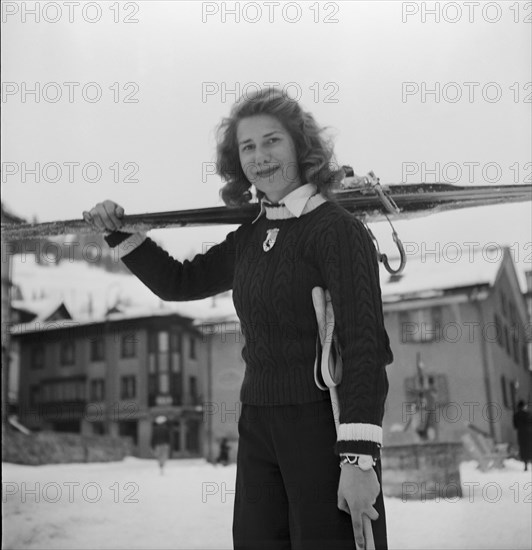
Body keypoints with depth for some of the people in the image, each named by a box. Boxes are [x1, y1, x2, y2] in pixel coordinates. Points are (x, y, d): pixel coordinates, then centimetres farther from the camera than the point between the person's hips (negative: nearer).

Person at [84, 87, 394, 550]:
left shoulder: (338, 229, -11)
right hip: (258, 426, 7)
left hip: (324, 425, -6)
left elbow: (365, 344, -17)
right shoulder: (249, 239, 10)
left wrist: (359, 457, -21)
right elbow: (178, 282, 24)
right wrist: (120, 234, 14)